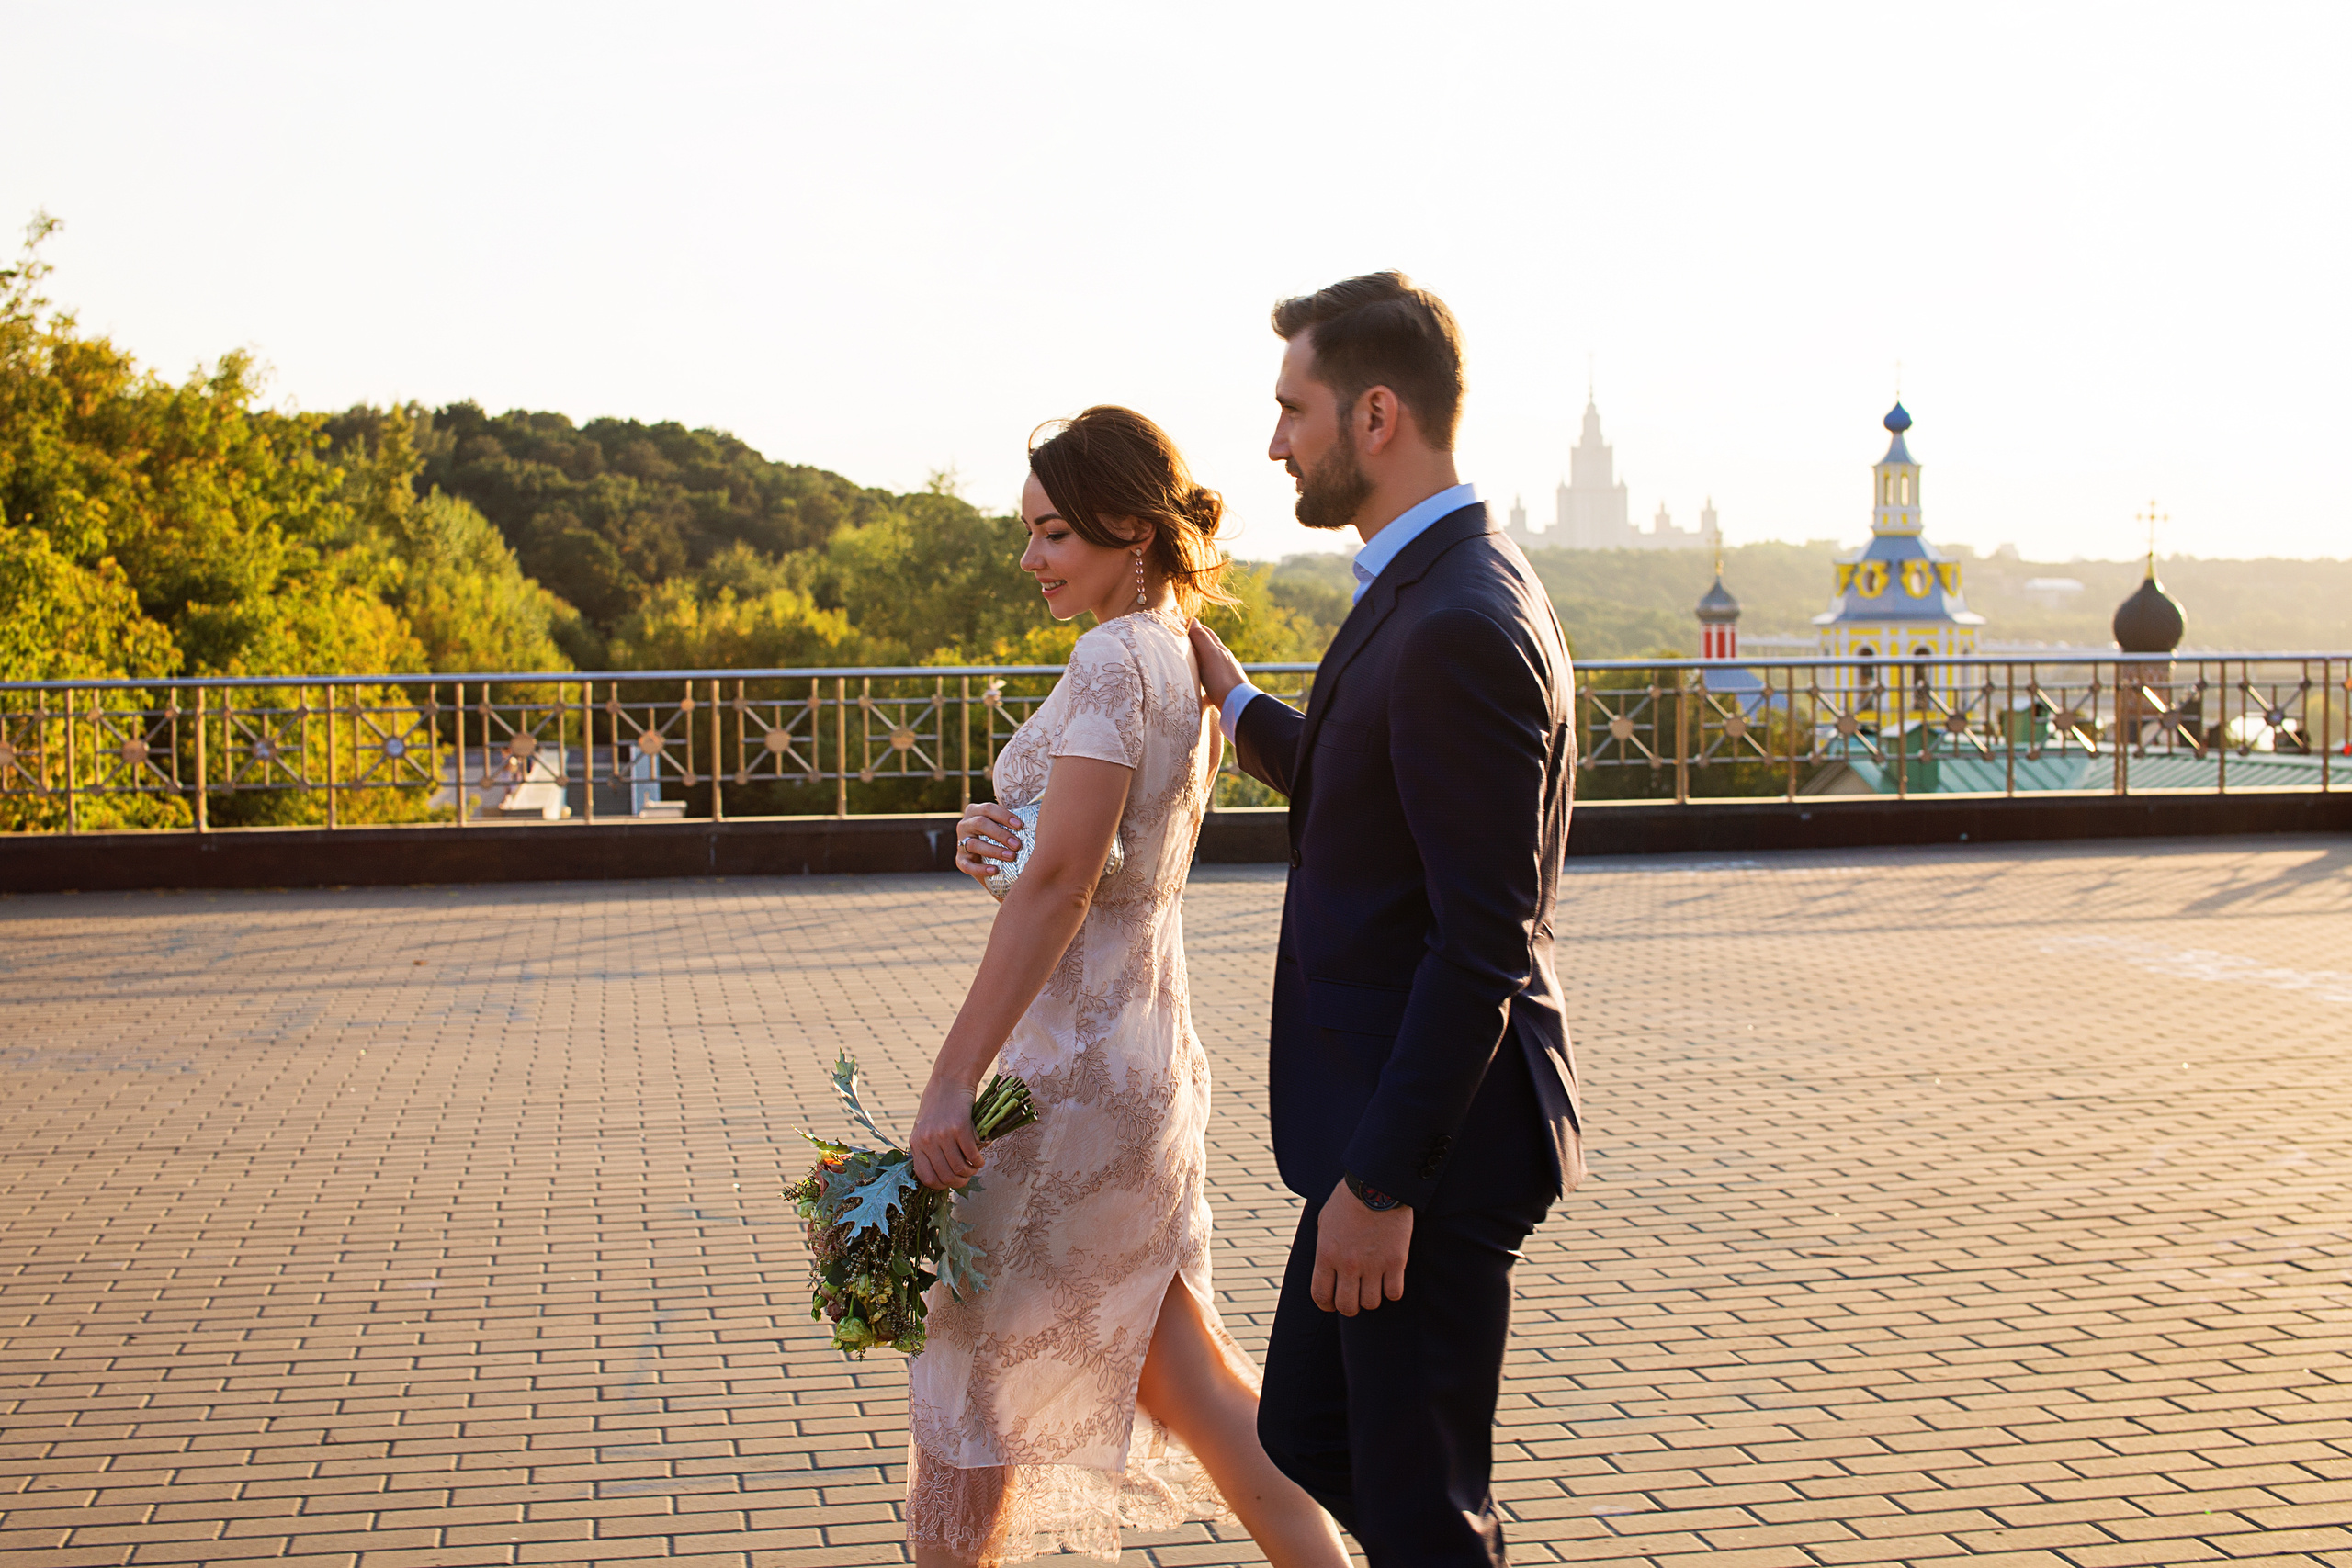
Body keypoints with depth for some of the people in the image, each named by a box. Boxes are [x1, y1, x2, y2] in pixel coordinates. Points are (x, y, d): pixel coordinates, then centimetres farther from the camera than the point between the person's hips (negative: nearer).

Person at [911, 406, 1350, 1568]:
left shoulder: (1115, 656, -17)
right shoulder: (1183, 661, 12)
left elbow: (1060, 885, -22)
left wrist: (952, 1080, -21)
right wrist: (997, 838, -3)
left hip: (1074, 1067, -10)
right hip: (1147, 1049, 10)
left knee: (969, 1372, 6)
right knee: (1178, 1370, 16)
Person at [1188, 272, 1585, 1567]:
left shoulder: (1462, 625, -22)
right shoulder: (1437, 589, 11)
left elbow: (1482, 943, -24)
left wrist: (1382, 1182, -22)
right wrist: (1235, 702, 20)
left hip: (1431, 1139, -10)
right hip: (1386, 1117, 10)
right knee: (1304, 1445, 20)